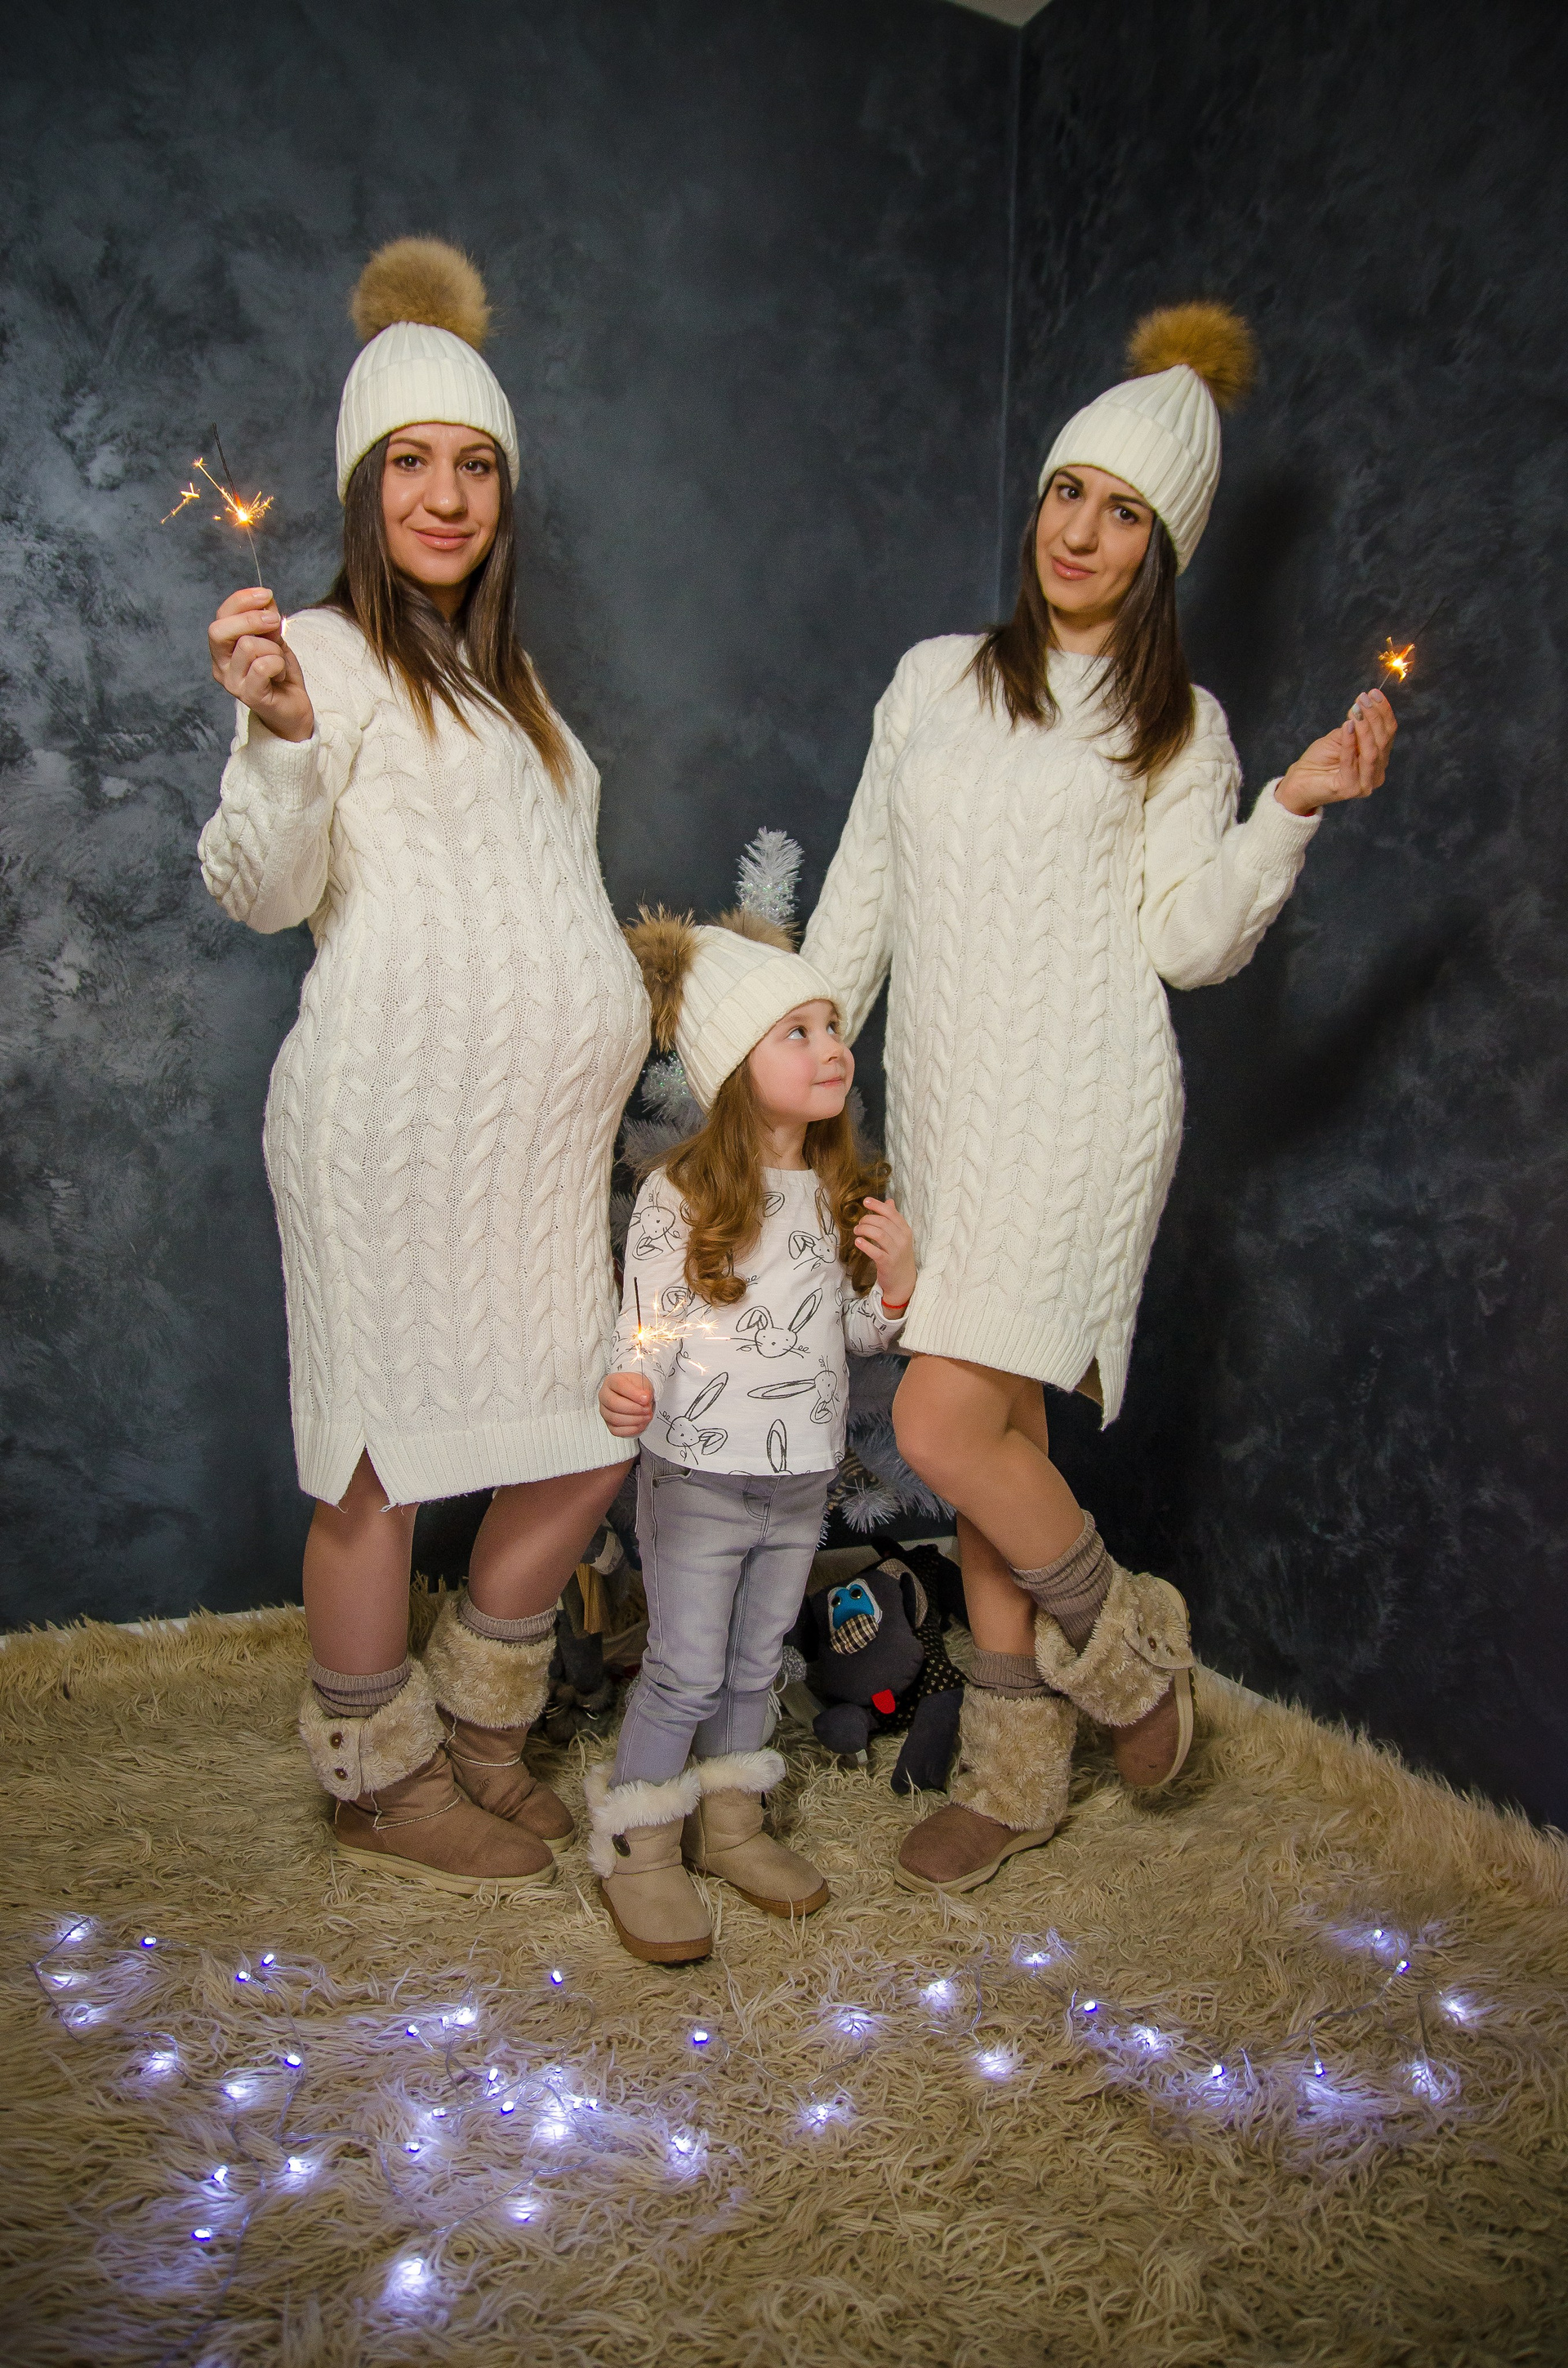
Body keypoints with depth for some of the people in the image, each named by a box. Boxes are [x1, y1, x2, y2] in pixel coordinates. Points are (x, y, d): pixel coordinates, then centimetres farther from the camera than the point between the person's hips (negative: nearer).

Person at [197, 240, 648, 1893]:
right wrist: (278, 732, -31)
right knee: (384, 1462, 2)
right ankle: (377, 1780, 24)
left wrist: (661, 976, 27)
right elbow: (263, 888, -15)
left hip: (540, 1135, 8)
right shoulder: (331, 652, -3)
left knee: (587, 1445, 10)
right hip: (401, 1126, -8)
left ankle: (475, 1729, 31)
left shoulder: (495, 671, 22)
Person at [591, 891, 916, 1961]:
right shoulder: (679, 1197, -15)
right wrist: (629, 1387, -32)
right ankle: (638, 1843, 26)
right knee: (686, 1674, 5)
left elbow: (858, 1332, 10)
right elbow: (647, 1326, -11)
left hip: (802, 1481, 5)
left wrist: (897, 1280, -10)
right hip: (699, 1479, -5)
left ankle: (729, 1820, 38)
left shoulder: (845, 1193, 2)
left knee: (757, 1663, 19)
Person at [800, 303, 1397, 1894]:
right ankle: (1014, 1775, 23)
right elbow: (862, 887, 16)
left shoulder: (1178, 728, 6)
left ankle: (1121, 1639, 15)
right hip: (939, 1103, 4)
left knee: (945, 1424, -15)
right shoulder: (935, 678, 16)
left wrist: (1296, 809, -14)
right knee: (996, 1430, 8)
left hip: (1077, 1105, -4)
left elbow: (1190, 941, -1)